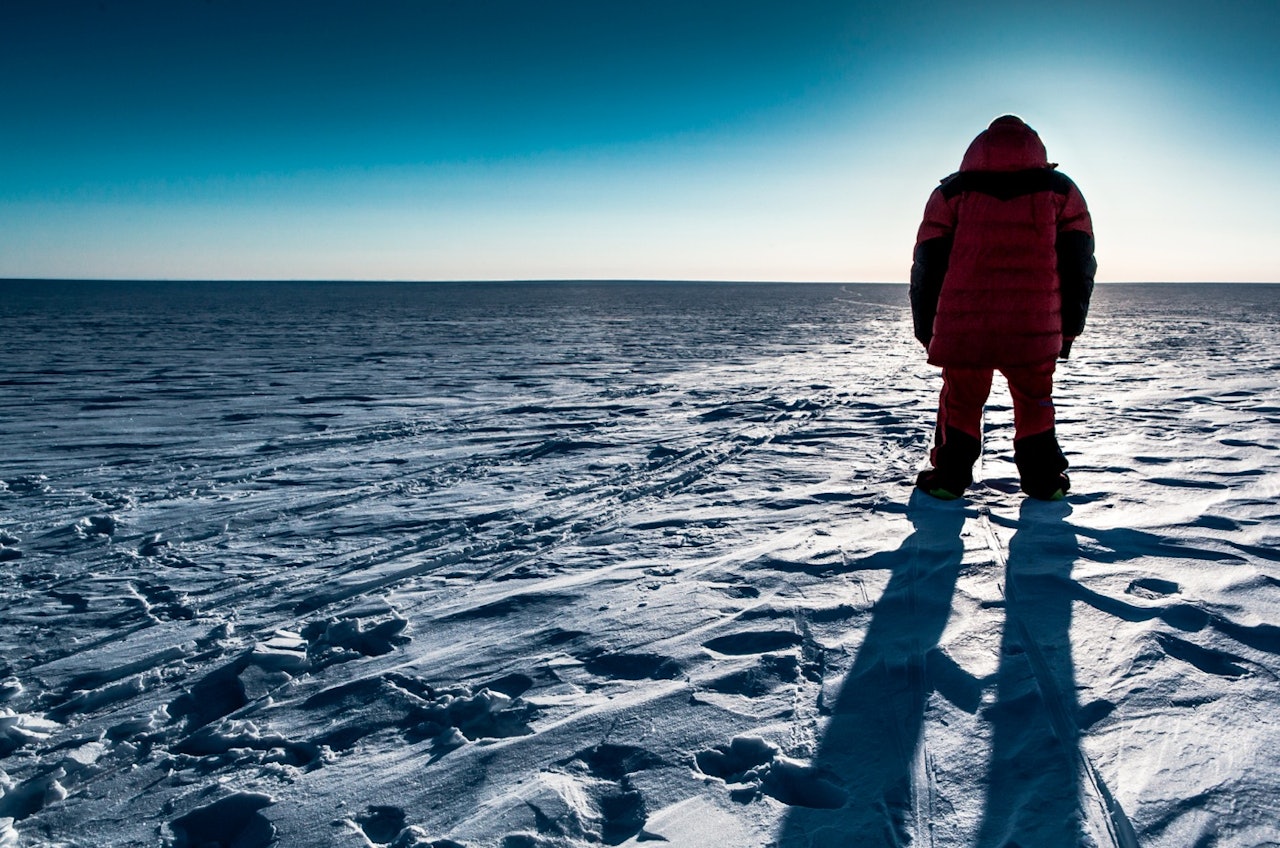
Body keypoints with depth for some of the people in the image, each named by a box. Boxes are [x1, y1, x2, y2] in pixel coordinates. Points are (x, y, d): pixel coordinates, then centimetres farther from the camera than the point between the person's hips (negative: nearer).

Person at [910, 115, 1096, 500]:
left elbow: (927, 266, 7)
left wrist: (926, 330, 14)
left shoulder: (951, 192, 10)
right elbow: (1079, 264, 10)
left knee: (961, 401, 17)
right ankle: (1045, 481, 24)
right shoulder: (1061, 191, 12)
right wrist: (1069, 326, 17)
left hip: (962, 329, 0)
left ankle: (949, 478, 19)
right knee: (1035, 402, 19)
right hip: (1035, 332, 1)